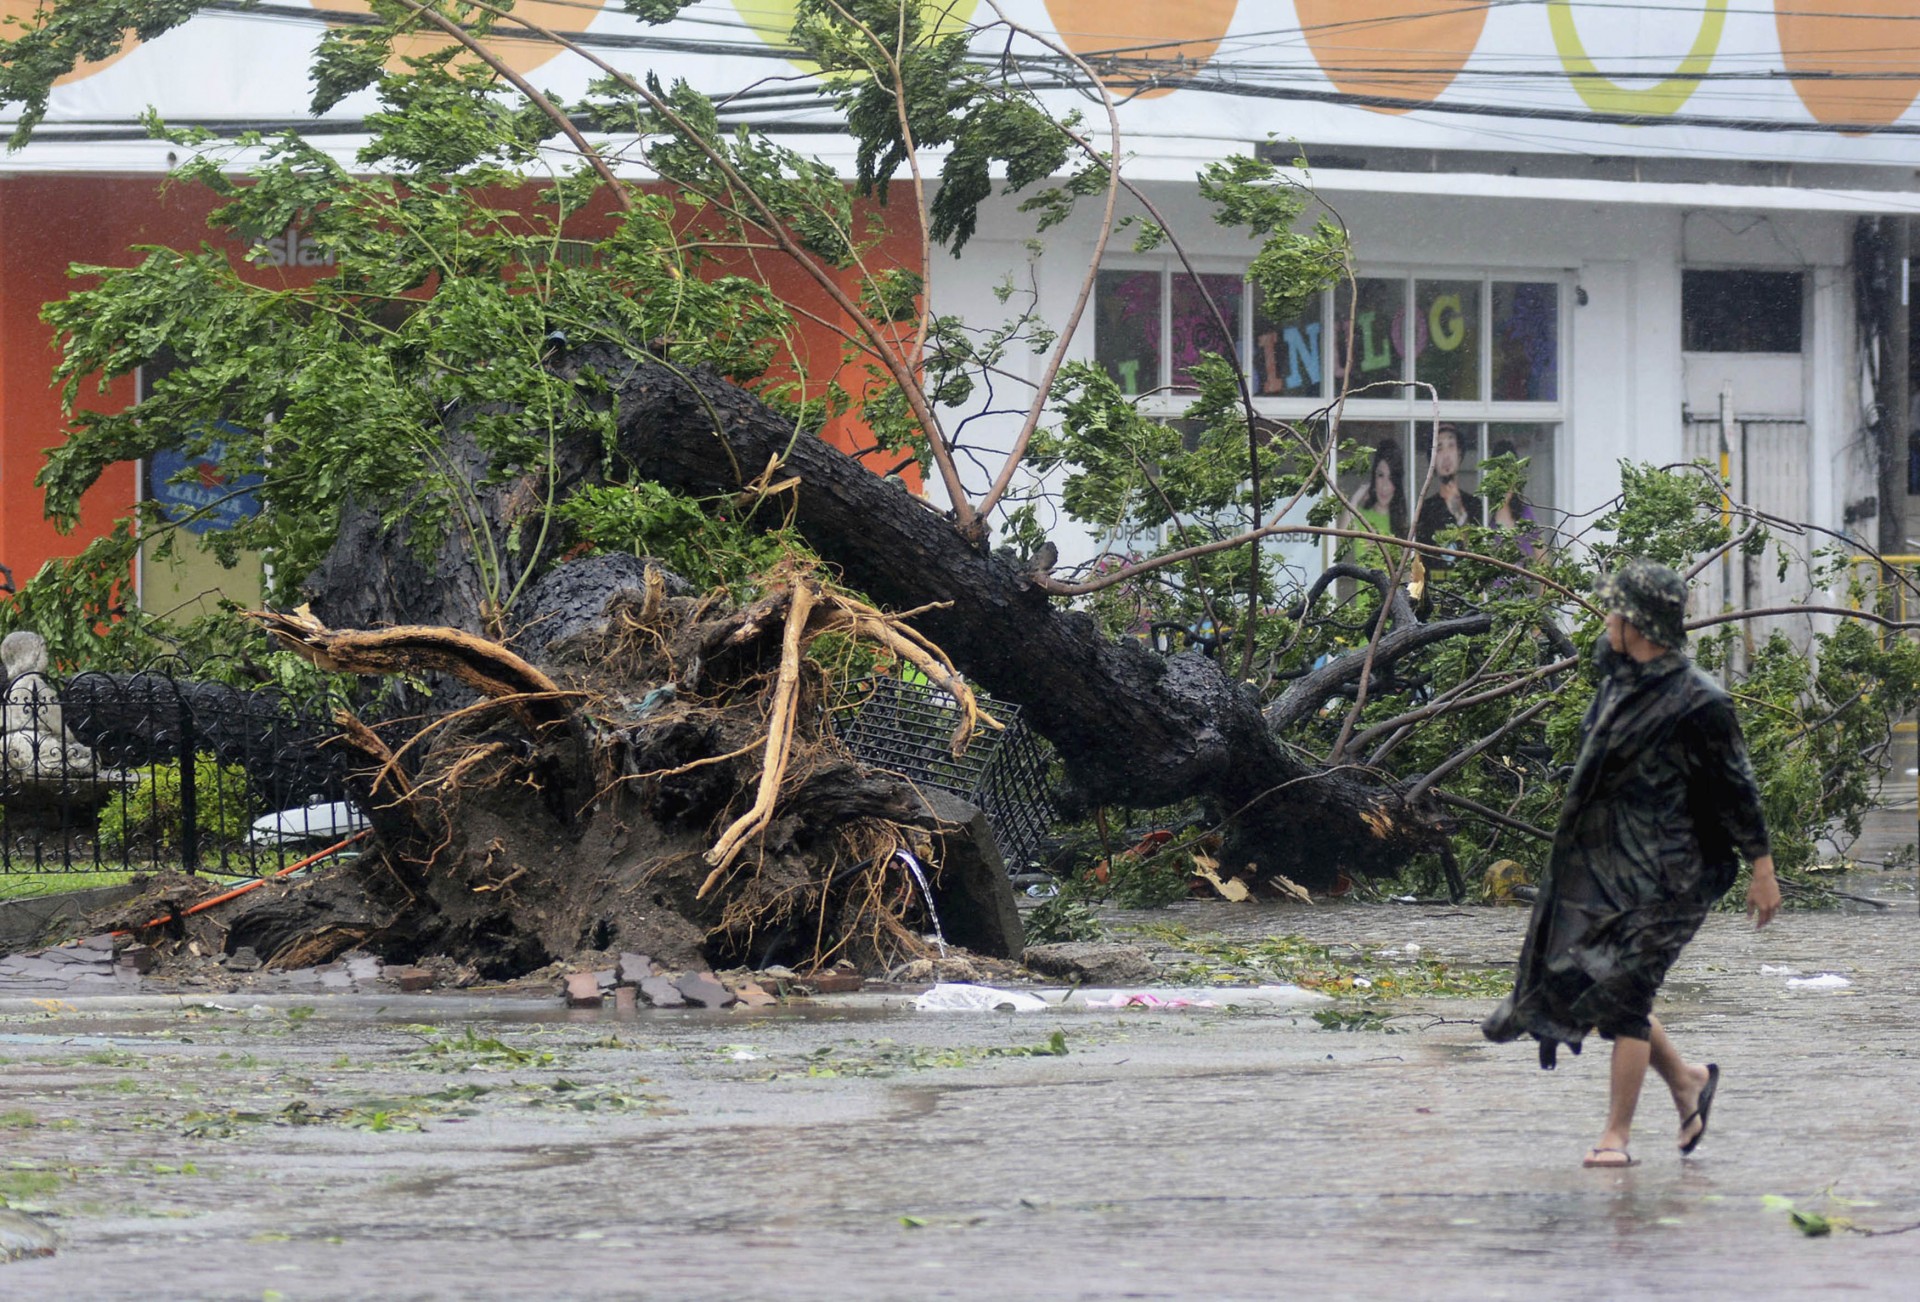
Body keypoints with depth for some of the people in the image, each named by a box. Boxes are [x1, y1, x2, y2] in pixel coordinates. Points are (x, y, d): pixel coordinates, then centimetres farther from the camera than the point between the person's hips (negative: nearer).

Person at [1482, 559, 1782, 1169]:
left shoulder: (1696, 703, -15)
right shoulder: (1618, 677, 8)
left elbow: (1737, 790, -10)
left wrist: (1762, 870, -8)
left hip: (1658, 877, -9)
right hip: (1597, 864, 9)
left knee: (1620, 994, -10)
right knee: (1578, 979, 8)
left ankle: (1615, 1136, -2)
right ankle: (1685, 1078, 24)